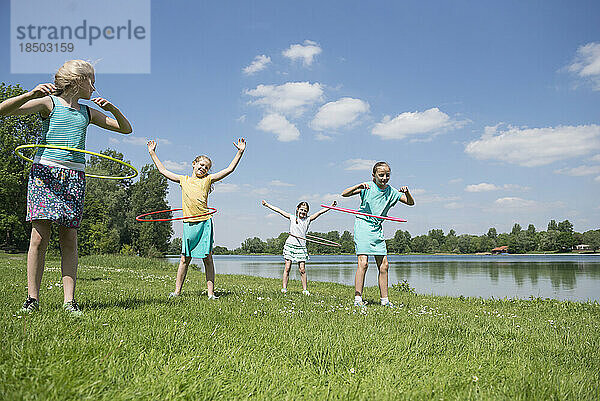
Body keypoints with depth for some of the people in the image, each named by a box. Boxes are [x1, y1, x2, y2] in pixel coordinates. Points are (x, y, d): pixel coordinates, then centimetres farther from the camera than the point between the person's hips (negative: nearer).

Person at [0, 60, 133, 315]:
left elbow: (126, 129, 20)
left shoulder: (88, 113, 17)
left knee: (69, 240, -1)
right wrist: (31, 94, -20)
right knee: (39, 237, -7)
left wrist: (112, 108, 3)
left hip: (74, 178, 4)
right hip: (45, 172, -3)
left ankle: (69, 300, 0)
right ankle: (32, 298, 2)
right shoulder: (49, 102, 4)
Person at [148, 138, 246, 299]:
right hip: (188, 224, 2)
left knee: (207, 258, 0)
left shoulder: (207, 179, 10)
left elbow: (229, 169, 7)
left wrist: (240, 152, 3)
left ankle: (211, 293, 3)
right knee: (185, 259, 5)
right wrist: (152, 153, 27)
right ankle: (177, 291, 13)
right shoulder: (183, 180, 15)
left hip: (204, 222, -1)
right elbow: (163, 170, 24)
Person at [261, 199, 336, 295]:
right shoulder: (292, 217, 6)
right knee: (287, 268, -1)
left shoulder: (308, 220, 7)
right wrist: (267, 205, 5)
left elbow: (319, 213, 0)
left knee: (302, 269, -2)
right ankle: (284, 288, 5)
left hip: (301, 247, 1)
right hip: (290, 244, 0)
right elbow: (279, 210, 5)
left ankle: (305, 289, 6)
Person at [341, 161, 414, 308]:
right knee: (363, 263, -13)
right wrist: (359, 186, -28)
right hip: (363, 225, -5)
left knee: (384, 265, 5)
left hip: (378, 229, 5)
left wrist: (407, 192, -12)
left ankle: (384, 300, 15)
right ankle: (357, 299, -8)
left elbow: (411, 203, 8)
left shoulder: (391, 191, 6)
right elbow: (344, 193, -13)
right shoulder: (367, 188, -7)